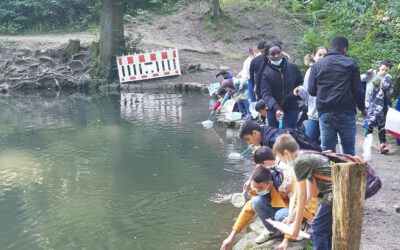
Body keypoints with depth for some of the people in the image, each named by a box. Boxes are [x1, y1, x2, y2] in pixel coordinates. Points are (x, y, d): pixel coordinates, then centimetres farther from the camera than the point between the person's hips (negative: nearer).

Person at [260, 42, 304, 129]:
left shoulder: (292, 67, -3)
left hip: (291, 109, 0)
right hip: (273, 110, 0)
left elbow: (301, 85, 11)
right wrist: (276, 108, -31)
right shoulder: (265, 72, -9)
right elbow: (266, 94, -15)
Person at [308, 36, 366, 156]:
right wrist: (362, 108, 13)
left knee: (327, 150, 6)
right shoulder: (351, 63, 1)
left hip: (325, 113, 2)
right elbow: (357, 89, -2)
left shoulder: (318, 64, 7)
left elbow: (311, 91, 7)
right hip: (346, 113, -2)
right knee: (348, 150, 6)